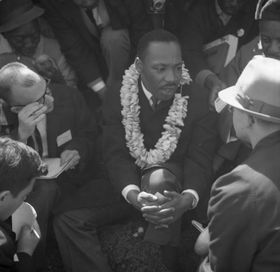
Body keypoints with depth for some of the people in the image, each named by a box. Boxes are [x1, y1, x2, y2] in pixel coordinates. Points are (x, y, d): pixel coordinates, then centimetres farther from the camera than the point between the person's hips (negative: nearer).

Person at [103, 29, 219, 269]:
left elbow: (200, 161, -13)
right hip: (128, 184, 2)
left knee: (159, 178, -35)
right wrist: (134, 195, -34)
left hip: (177, 185, -2)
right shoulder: (117, 101, -2)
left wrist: (187, 199, -37)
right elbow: (116, 155, -11)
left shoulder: (199, 104, -5)